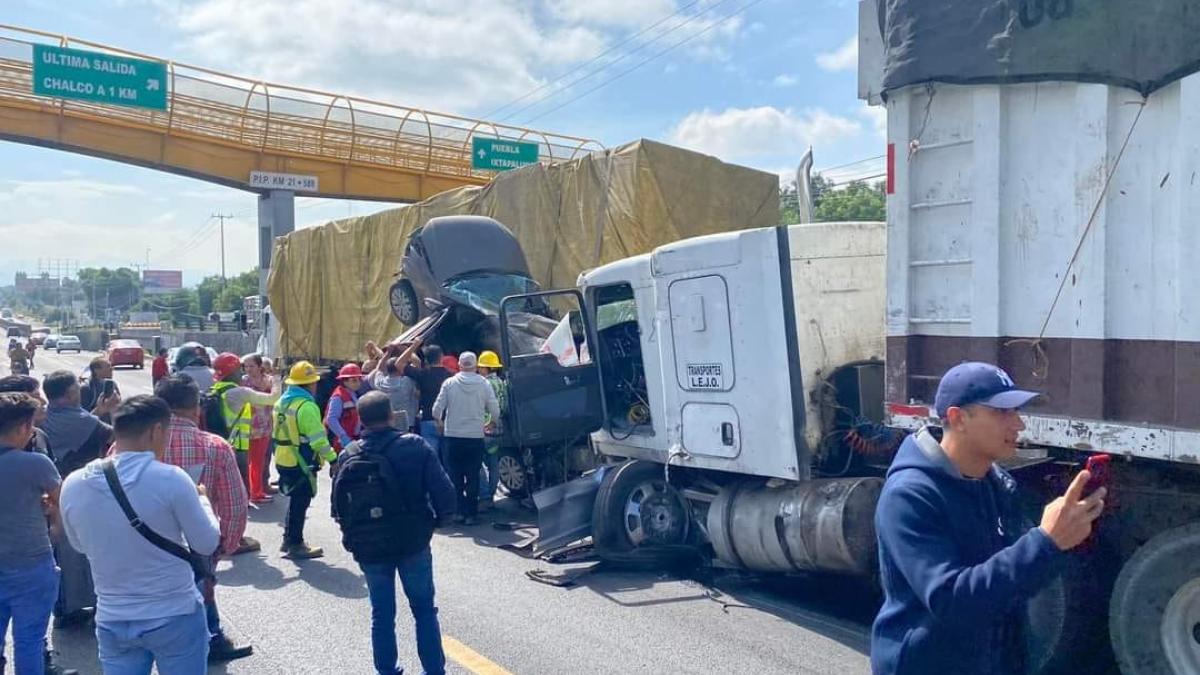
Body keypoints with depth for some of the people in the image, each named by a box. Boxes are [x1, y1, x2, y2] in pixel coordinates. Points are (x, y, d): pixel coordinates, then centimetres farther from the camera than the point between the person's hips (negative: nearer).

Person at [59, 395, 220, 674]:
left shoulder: (73, 485, -6)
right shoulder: (170, 479, -19)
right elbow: (207, 545, -9)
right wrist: (200, 498, 9)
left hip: (112, 621, 4)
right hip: (175, 618, -3)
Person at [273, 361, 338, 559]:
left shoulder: (282, 402, 9)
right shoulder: (307, 406, -20)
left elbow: (280, 431, 14)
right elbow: (318, 438, -23)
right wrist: (332, 459, -18)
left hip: (284, 460, 9)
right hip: (301, 463, -9)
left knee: (295, 501, 21)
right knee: (300, 503, 2)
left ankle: (289, 539, 29)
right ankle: (295, 545, 10)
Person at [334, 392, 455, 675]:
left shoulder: (349, 455, -4)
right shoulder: (415, 445, -11)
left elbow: (339, 504, 1)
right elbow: (443, 492, -13)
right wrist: (439, 520, 5)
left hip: (369, 546, 2)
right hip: (413, 542, -2)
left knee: (382, 614, 14)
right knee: (424, 609, 13)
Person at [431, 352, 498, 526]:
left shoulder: (449, 383, -5)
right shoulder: (484, 384, -4)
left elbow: (437, 410, -4)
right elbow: (495, 412, -3)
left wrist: (439, 423, 15)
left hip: (453, 436, 0)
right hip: (476, 437, 0)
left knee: (456, 475, 11)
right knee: (473, 476, 7)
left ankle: (459, 511, 11)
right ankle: (471, 513, 8)